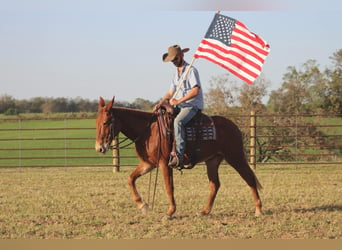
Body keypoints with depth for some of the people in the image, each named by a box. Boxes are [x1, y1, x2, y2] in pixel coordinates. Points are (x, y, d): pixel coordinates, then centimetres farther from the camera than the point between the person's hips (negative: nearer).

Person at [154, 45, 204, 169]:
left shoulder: (191, 70, -8)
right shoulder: (176, 73, 18)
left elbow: (195, 91, -19)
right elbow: (170, 92, 18)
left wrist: (178, 101, -20)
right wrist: (160, 103, 0)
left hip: (192, 105, -9)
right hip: (179, 106, 9)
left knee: (178, 121, -34)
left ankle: (179, 155, -41)